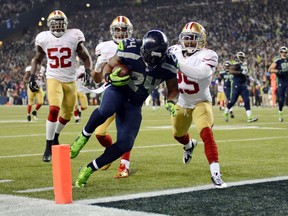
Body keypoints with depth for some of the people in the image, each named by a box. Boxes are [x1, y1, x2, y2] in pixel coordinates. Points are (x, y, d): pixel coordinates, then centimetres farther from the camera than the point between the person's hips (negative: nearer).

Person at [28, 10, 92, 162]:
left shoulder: (74, 37, -7)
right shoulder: (44, 39, -3)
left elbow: (86, 58, 2)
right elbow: (37, 59, 13)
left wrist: (87, 70, -17)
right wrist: (32, 76, 1)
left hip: (70, 81, 2)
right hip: (54, 79, -2)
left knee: (67, 115, 13)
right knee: (54, 109, -23)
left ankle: (55, 137, 43)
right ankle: (48, 148, -15)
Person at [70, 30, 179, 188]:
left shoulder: (167, 65, -11)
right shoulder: (130, 51, -20)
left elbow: (173, 89, 6)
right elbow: (109, 65, -2)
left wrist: (171, 102, -16)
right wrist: (109, 77, -25)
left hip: (134, 105, 3)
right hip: (117, 91, -3)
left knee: (125, 144, -12)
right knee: (105, 111, -40)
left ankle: (89, 169, 5)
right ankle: (84, 136, -11)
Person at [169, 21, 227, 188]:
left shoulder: (208, 56, -23)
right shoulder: (175, 51, -6)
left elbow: (200, 73, -42)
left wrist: (179, 63, -44)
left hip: (201, 102, -6)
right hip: (181, 103, 6)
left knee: (206, 133, -27)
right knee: (178, 134, 25)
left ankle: (216, 174, -29)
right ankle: (189, 145, 63)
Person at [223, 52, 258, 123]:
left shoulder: (244, 64, 14)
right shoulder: (235, 64, -11)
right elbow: (231, 71, -28)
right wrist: (241, 72, -29)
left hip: (244, 85, 7)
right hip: (237, 84, -7)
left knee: (247, 101, -2)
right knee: (233, 100, 0)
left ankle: (249, 117, -6)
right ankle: (226, 113, 23)